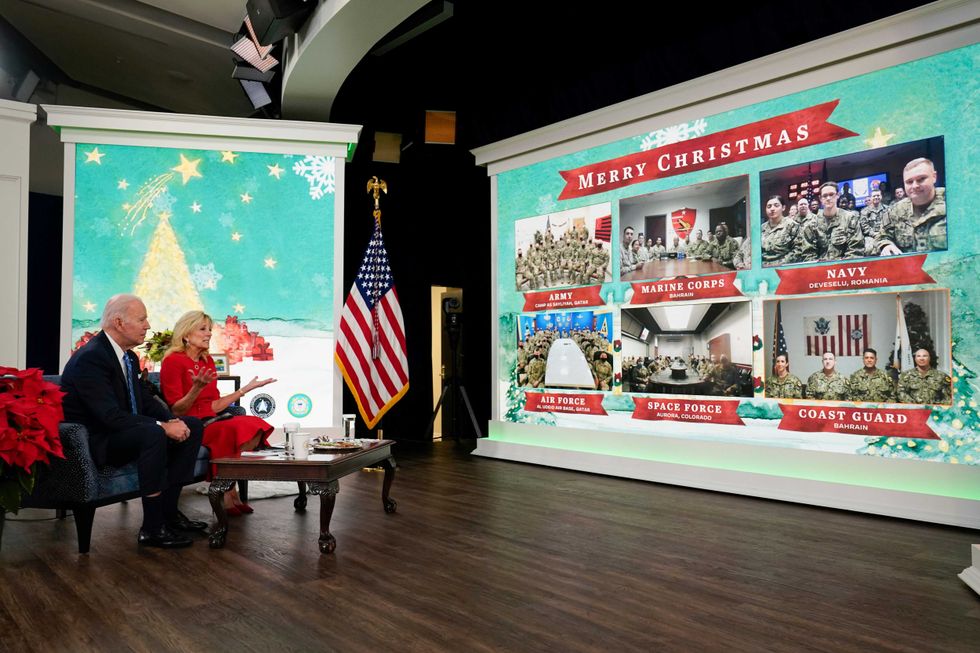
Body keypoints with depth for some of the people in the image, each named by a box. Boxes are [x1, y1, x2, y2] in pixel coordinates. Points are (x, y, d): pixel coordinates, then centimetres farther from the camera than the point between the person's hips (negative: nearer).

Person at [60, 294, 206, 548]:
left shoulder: (129, 357, 8)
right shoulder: (90, 358, -21)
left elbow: (146, 399, 10)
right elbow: (110, 415, -29)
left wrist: (172, 420, -9)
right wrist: (163, 426, -29)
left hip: (126, 431, 10)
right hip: (95, 442, -10)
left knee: (193, 426, 1)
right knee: (153, 434, -35)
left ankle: (168, 509, 0)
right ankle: (152, 528, -27)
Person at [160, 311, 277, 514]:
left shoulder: (208, 361, 15)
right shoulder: (173, 361, -7)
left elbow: (214, 406, 13)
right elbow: (176, 411, -12)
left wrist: (246, 388, 11)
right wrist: (197, 388, -28)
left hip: (209, 422, 7)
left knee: (254, 427, -20)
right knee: (233, 430, -31)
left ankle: (230, 492, -11)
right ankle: (227, 497, -12)